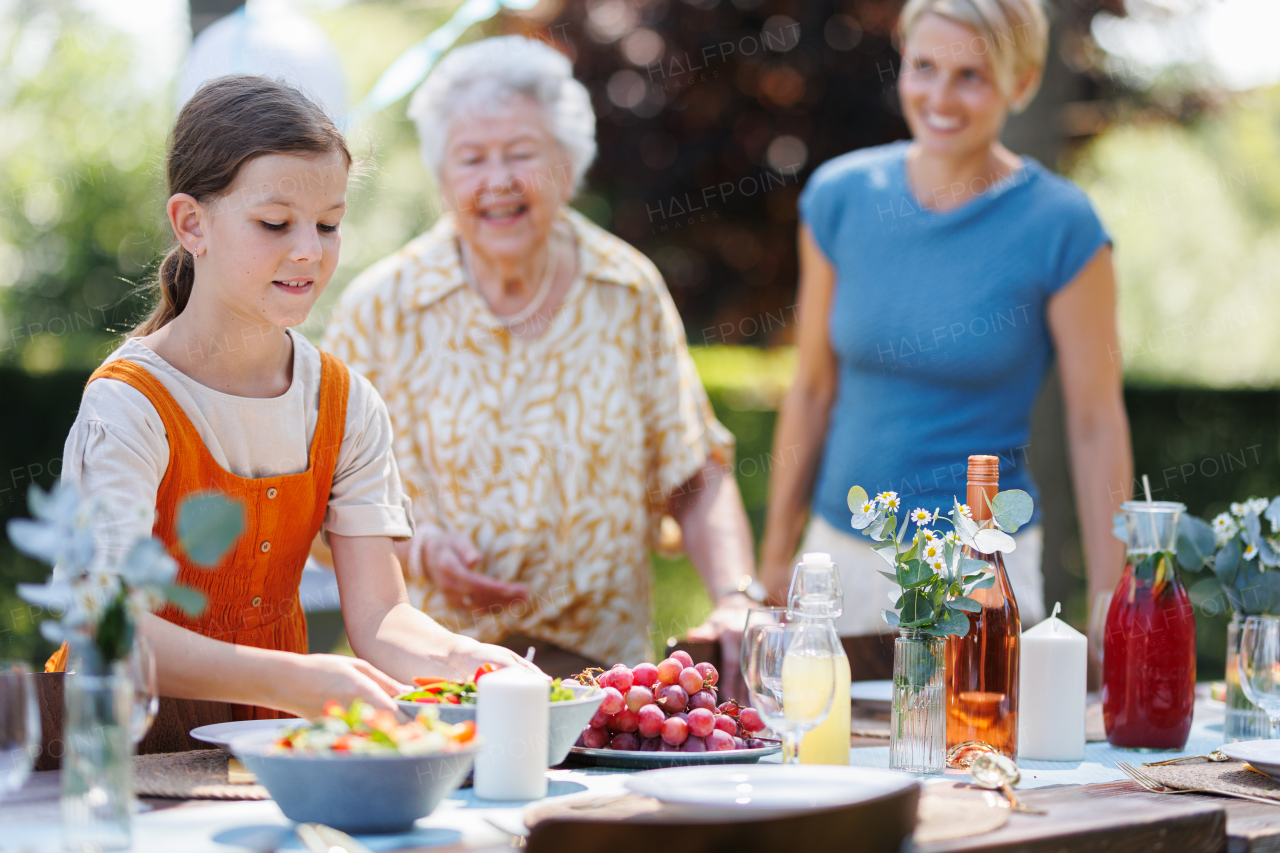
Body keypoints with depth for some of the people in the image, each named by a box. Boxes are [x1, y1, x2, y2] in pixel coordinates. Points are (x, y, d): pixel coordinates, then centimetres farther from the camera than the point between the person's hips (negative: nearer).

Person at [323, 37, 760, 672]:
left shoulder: (632, 292, 5)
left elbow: (696, 478, 10)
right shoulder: (380, 307, -2)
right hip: (431, 663, -1)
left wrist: (736, 601, -4)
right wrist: (417, 549, -13)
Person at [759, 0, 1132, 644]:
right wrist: (774, 565, 9)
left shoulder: (1061, 227, -10)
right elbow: (813, 393, 7)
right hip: (840, 550, 3)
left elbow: (1097, 426, -7)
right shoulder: (840, 196, -1)